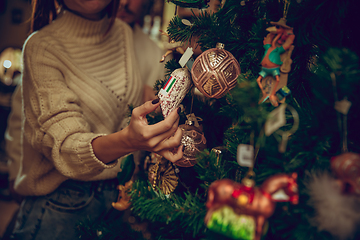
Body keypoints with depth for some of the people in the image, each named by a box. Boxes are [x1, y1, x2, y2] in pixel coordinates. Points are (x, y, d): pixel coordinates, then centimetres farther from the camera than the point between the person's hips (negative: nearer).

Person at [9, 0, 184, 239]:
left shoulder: (126, 34, 2)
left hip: (121, 191, 5)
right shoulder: (42, 47, -15)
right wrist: (126, 141, -44)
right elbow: (63, 145, -26)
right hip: (62, 199, -5)